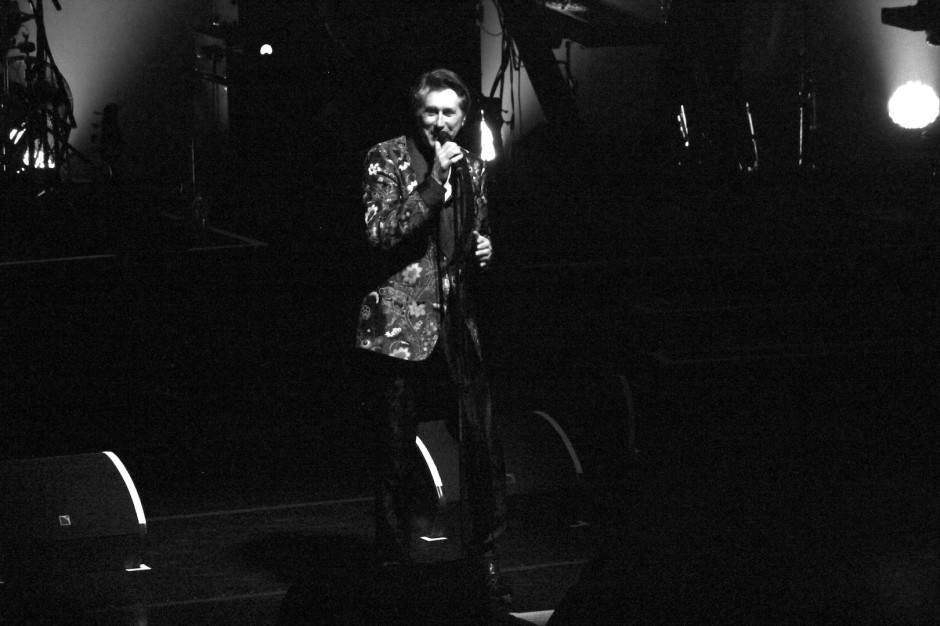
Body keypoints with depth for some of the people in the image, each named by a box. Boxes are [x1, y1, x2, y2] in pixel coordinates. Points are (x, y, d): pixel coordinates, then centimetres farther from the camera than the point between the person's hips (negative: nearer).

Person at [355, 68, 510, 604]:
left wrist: (484, 250, 4)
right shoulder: (388, 159, -2)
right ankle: (394, 564, 15)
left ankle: (484, 557, 15)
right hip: (401, 326, -4)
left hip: (457, 326, 4)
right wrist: (434, 180, -18)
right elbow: (380, 233, -14)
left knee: (484, 445, -1)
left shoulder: (473, 169, 14)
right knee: (395, 457, 2)